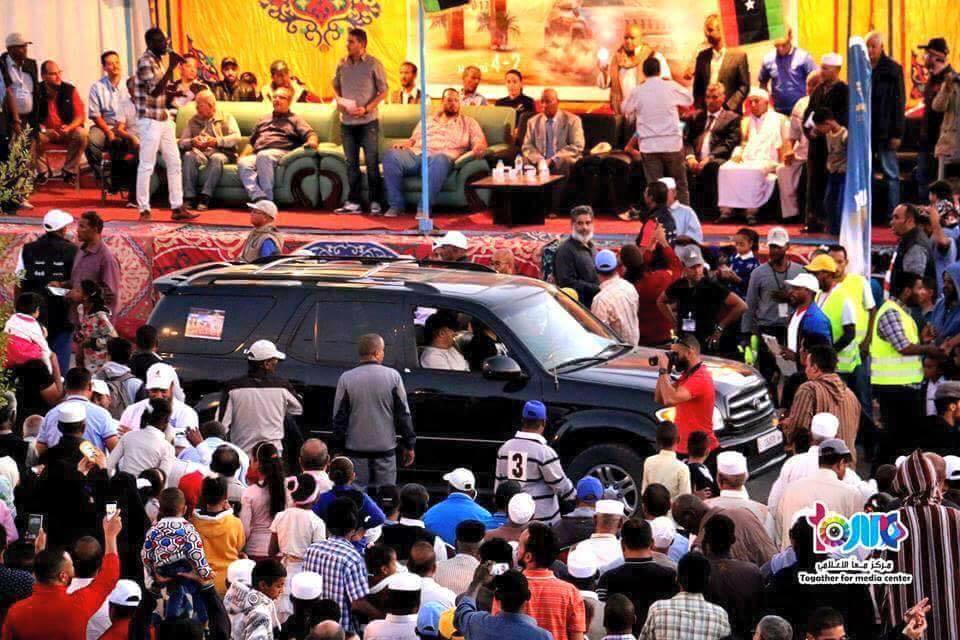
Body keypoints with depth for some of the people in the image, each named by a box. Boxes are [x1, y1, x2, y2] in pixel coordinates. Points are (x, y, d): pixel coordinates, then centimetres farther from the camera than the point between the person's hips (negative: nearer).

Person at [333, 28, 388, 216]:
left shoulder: (373, 64, -6)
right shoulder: (342, 64, 7)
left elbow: (383, 91, -5)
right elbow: (336, 85, 21)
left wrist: (366, 108, -14)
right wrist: (338, 99, -1)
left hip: (368, 121, -5)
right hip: (347, 121, 5)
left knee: (372, 162, -3)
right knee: (351, 163, 9)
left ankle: (375, 202, 2)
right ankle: (353, 202, 14)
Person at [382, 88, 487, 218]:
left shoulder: (469, 122, 23)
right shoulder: (427, 121, 31)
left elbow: (480, 142, 12)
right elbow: (413, 139, 28)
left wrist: (479, 148, -13)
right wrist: (403, 144, 5)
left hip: (441, 157, -3)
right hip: (415, 154, 3)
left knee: (439, 160, -42)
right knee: (391, 155, -29)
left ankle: (424, 207, -37)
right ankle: (396, 205, -25)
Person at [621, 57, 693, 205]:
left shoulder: (637, 92, -2)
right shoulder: (671, 87, -4)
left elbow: (626, 110, 14)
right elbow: (689, 100, 12)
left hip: (649, 145, 0)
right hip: (672, 143, 0)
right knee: (680, 185, 8)